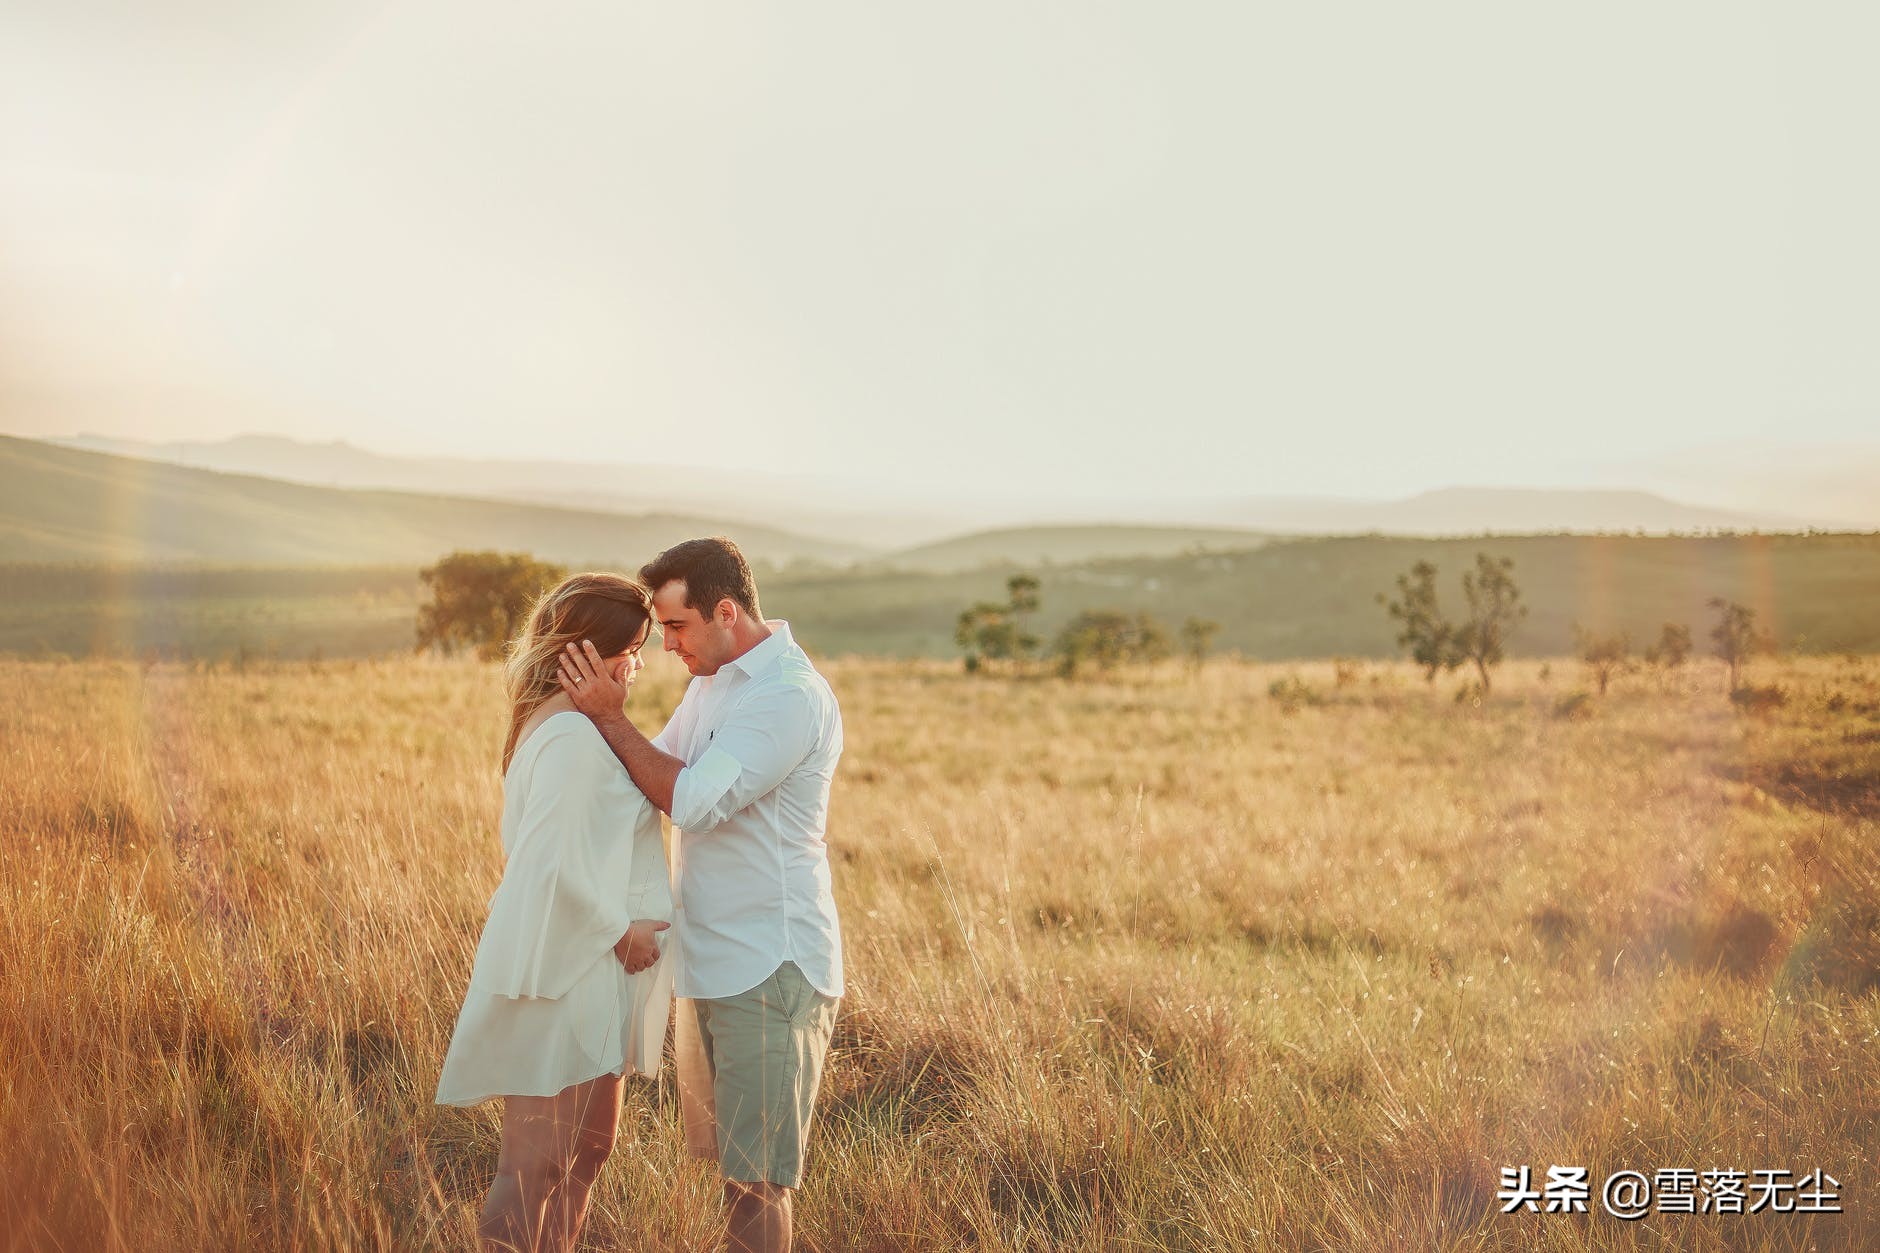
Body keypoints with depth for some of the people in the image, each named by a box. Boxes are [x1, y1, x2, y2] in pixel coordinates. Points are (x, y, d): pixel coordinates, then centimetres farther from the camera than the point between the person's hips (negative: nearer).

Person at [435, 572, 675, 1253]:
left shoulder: (555, 723, 11)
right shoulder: (574, 736, -20)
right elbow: (557, 865, -26)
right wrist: (622, 929, -13)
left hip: (586, 969, 11)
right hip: (559, 973, -11)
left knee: (590, 1147, 20)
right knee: (536, 1165, -1)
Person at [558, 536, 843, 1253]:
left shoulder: (791, 697, -19)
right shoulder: (712, 679, 12)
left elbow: (692, 799, -24)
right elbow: (660, 770, 17)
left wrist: (609, 717, -17)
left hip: (768, 971, -9)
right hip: (710, 963, 9)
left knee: (753, 1177, -3)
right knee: (709, 1159, 16)